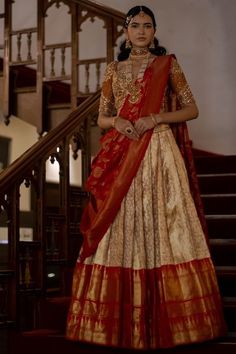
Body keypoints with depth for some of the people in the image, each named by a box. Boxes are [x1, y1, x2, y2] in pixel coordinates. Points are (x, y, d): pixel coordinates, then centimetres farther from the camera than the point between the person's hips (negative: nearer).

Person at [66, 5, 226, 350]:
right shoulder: (114, 69, 13)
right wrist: (117, 121, -8)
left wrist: (156, 118, -11)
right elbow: (101, 117, 14)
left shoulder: (167, 64, 7)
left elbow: (192, 109, 4)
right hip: (121, 158, 2)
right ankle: (121, 318, 6)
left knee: (163, 228, -5)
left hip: (159, 152, -2)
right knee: (120, 231, 0)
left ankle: (169, 317, 4)